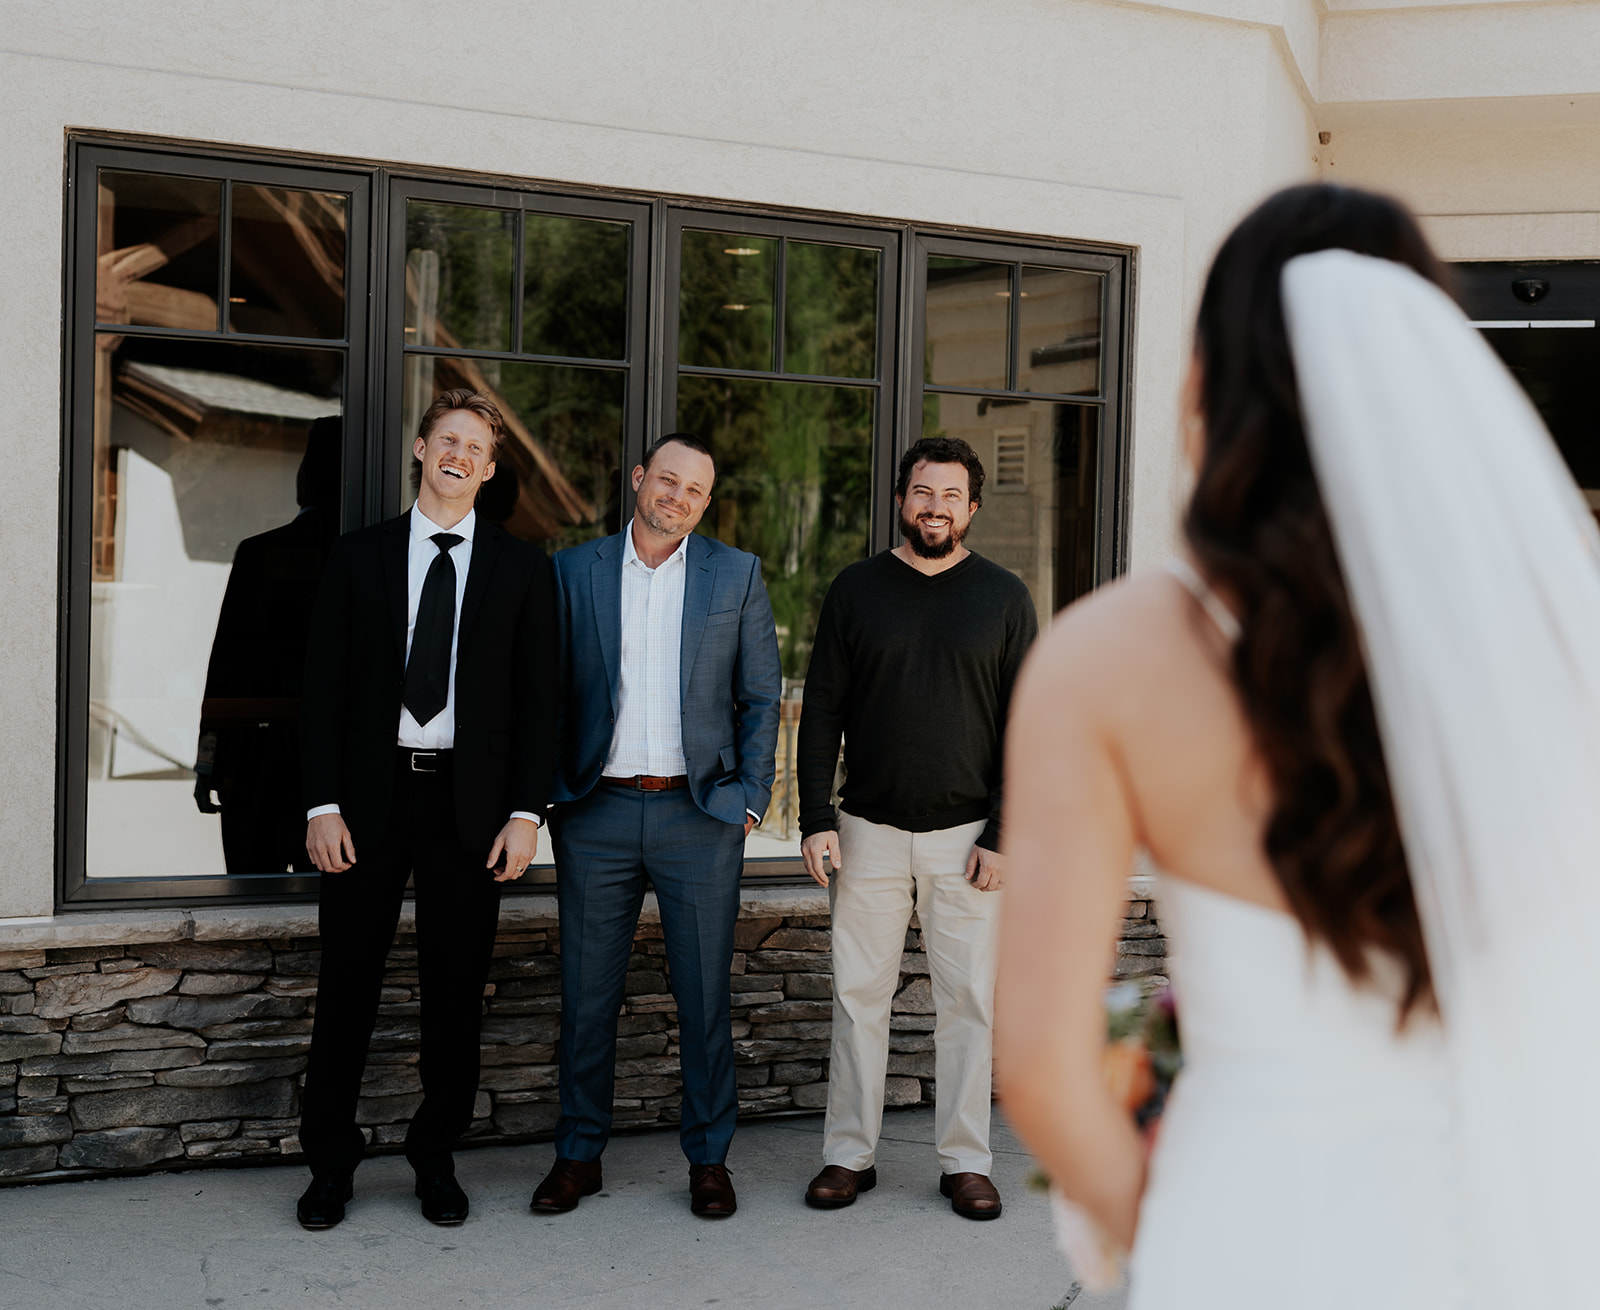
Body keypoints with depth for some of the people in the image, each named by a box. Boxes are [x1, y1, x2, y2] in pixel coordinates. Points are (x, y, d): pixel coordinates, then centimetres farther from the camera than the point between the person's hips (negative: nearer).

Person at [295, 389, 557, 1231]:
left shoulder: (521, 568, 7)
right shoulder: (359, 558, 7)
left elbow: (538, 697, 4)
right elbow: (325, 687, 4)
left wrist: (526, 812, -5)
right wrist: (322, 803, -5)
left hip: (470, 805, 0)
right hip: (370, 798, 0)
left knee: (456, 988, 7)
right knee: (348, 983, 5)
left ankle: (436, 1156, 22)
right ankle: (330, 1161, 18)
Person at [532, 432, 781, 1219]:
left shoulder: (737, 575, 6)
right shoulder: (574, 571, 6)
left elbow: (761, 698, 7)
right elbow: (549, 690, 8)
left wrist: (749, 799, 0)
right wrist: (547, 794, 0)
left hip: (699, 814, 0)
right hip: (596, 812, 1)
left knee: (704, 996, 5)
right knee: (586, 994, 7)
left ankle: (709, 1159, 18)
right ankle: (579, 1154, 21)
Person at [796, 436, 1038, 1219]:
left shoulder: (1003, 598, 4)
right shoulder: (855, 590, 6)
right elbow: (820, 712, 5)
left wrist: (1004, 836, -7)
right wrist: (816, 820, -5)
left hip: (966, 833, 0)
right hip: (868, 830, 1)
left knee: (968, 1000, 3)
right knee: (859, 994, 4)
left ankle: (965, 1161, 15)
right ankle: (849, 1154, 15)